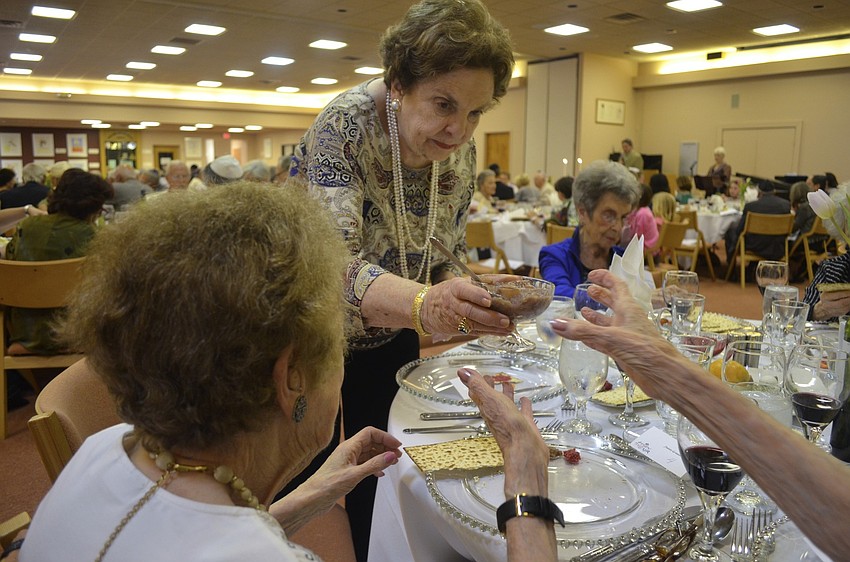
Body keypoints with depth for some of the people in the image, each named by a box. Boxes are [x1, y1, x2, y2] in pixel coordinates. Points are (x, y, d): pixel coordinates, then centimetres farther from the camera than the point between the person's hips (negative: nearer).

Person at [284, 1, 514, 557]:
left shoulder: (460, 153, -9)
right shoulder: (346, 126, -27)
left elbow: (447, 256, 2)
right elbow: (333, 263, -37)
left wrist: (469, 300, -19)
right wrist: (424, 305, -55)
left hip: (389, 340, 5)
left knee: (379, 478, 18)